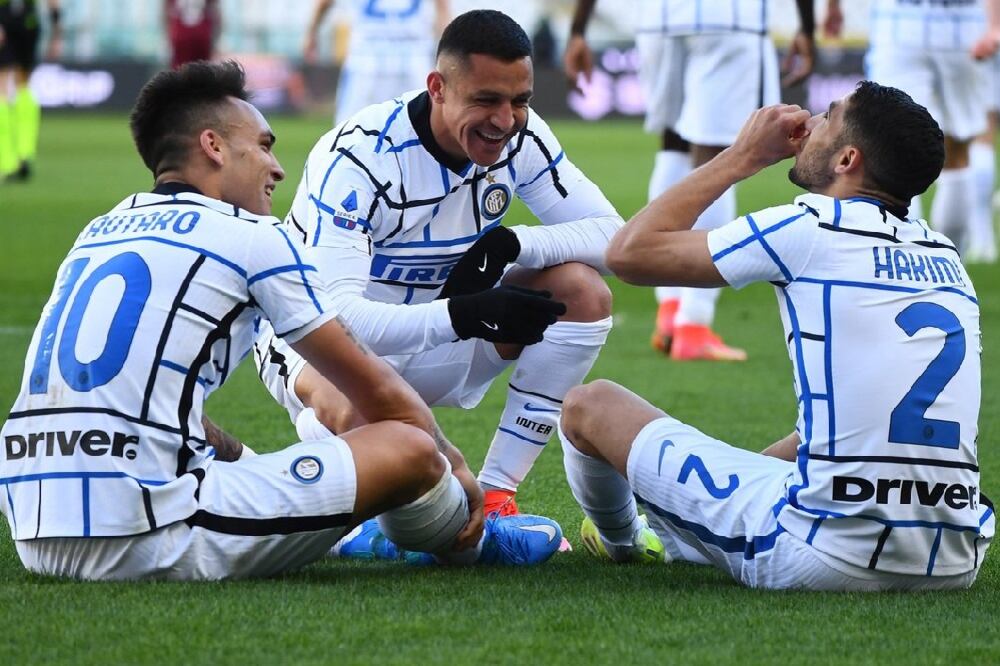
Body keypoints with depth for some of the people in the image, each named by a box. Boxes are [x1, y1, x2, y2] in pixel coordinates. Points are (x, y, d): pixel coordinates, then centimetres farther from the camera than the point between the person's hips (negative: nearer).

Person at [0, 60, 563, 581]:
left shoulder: (100, 231, 20)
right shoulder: (251, 238, 1)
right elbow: (378, 392, 11)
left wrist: (241, 459, 42)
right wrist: (457, 468, 26)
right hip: (145, 538, -8)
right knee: (411, 450, 2)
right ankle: (473, 542, 31)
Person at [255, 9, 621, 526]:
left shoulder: (521, 137, -12)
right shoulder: (358, 157, -30)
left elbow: (609, 233, -9)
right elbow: (335, 313, -38)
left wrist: (510, 244, -28)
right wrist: (461, 315, -51)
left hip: (436, 341, 6)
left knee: (584, 293, -15)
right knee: (350, 414, -42)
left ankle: (495, 495, -11)